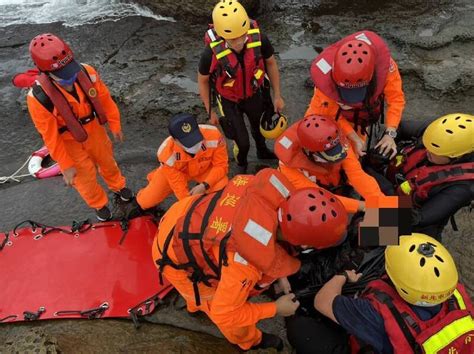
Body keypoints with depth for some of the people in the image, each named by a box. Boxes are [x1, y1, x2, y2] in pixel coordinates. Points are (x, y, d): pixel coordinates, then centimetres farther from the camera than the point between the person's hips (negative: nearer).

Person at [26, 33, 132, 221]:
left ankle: (117, 186, 59)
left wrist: (115, 126, 3)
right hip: (67, 141, -3)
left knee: (107, 160, 27)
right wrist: (66, 166, -14)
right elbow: (50, 137, -23)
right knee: (85, 177, 16)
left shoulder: (87, 72, -26)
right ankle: (99, 204, 47)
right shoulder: (38, 98, -34)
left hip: (93, 128, 3)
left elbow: (105, 99, -9)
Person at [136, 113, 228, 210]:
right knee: (145, 202, -5)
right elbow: (177, 183, -23)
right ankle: (155, 176, 28)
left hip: (205, 169, 1)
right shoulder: (166, 152, -36)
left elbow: (221, 166, -22)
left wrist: (204, 186, -32)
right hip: (175, 173, 0)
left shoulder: (213, 135, -38)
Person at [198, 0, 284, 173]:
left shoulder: (259, 39, -30)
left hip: (254, 94, 3)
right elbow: (202, 81, -15)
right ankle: (241, 163, 41)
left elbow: (271, 63, -8)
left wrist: (277, 95, -1)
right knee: (242, 142, 3)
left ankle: (262, 151, 62)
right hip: (229, 100, -3)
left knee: (259, 126, 28)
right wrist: (210, 112, -5)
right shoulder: (211, 54, -35)